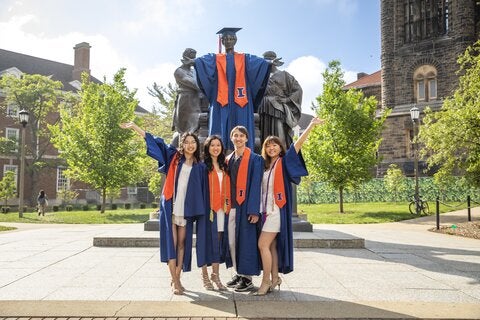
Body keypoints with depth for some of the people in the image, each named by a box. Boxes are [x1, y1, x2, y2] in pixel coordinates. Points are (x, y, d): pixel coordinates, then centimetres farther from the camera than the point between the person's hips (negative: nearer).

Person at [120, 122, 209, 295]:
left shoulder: (200, 166, 8)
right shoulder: (174, 157, 7)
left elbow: (203, 192, 9)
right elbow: (154, 141, 10)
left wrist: (202, 212, 2)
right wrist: (134, 126, 9)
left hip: (186, 209, 1)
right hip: (170, 206, -1)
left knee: (182, 243, 6)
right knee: (171, 242, -4)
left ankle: (177, 278, 17)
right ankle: (175, 281, 0)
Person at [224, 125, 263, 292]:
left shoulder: (255, 159, -3)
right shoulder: (228, 159, 14)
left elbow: (256, 185, -9)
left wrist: (254, 210, -15)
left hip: (245, 206, -6)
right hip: (231, 206, 6)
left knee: (246, 240, -2)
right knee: (232, 241, 9)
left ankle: (247, 277, 10)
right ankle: (238, 273, 22)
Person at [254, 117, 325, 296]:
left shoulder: (284, 162, -2)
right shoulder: (265, 166, 13)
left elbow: (297, 144, -13)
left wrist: (311, 126, -21)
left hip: (277, 210, -6)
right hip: (266, 210, 6)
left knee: (263, 244, -10)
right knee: (270, 245, 9)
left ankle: (266, 281, 0)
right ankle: (274, 278, 20)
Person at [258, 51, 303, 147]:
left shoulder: (283, 75, 7)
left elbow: (298, 90, 4)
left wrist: (286, 100, -7)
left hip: (278, 111, -4)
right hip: (265, 112, 4)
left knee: (280, 138, -11)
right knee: (266, 139, -1)